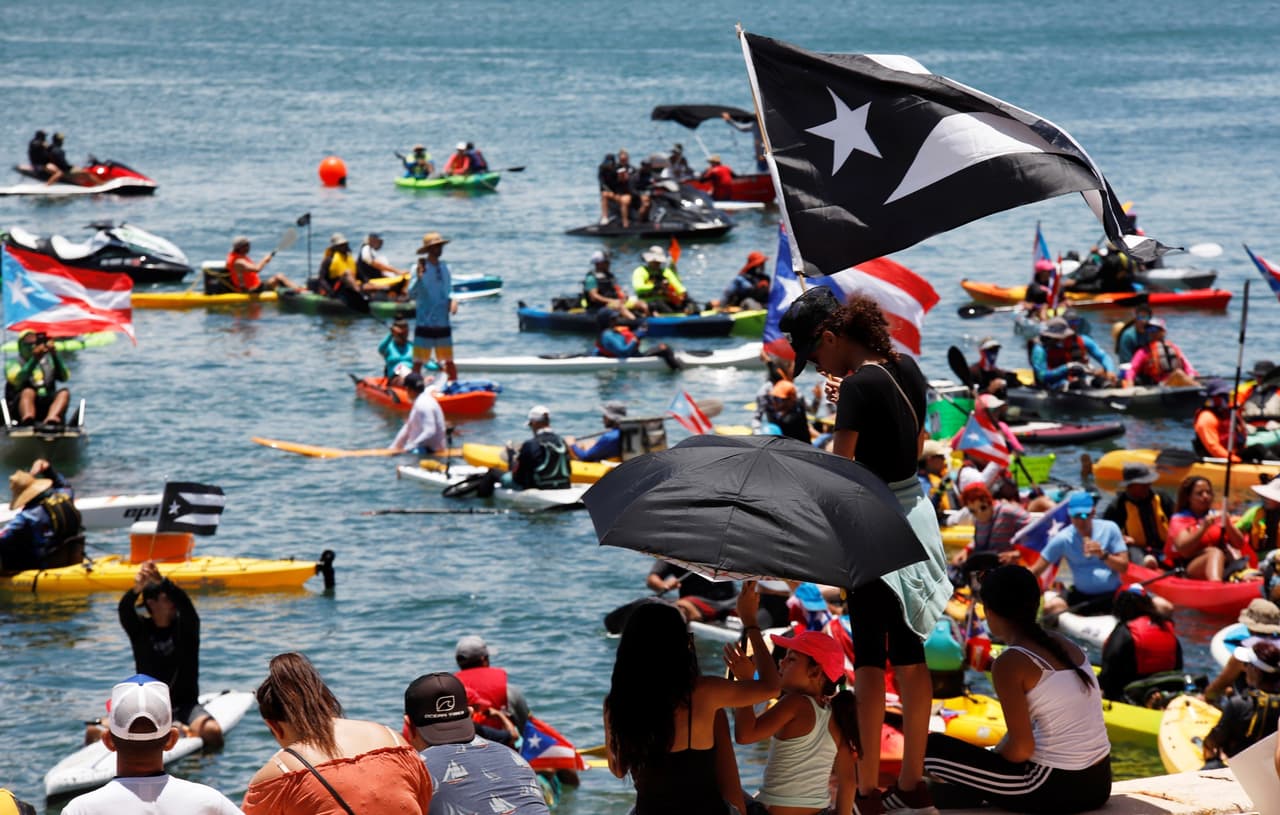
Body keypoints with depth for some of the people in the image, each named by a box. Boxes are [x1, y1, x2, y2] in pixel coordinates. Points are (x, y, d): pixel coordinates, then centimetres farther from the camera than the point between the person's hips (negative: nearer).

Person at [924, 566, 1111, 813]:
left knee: (933, 748, 4)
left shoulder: (1010, 663, -12)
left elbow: (1021, 748, -14)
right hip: (1098, 784, 7)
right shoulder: (1067, 646, 11)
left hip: (1054, 790, -7)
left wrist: (990, 756, 7)